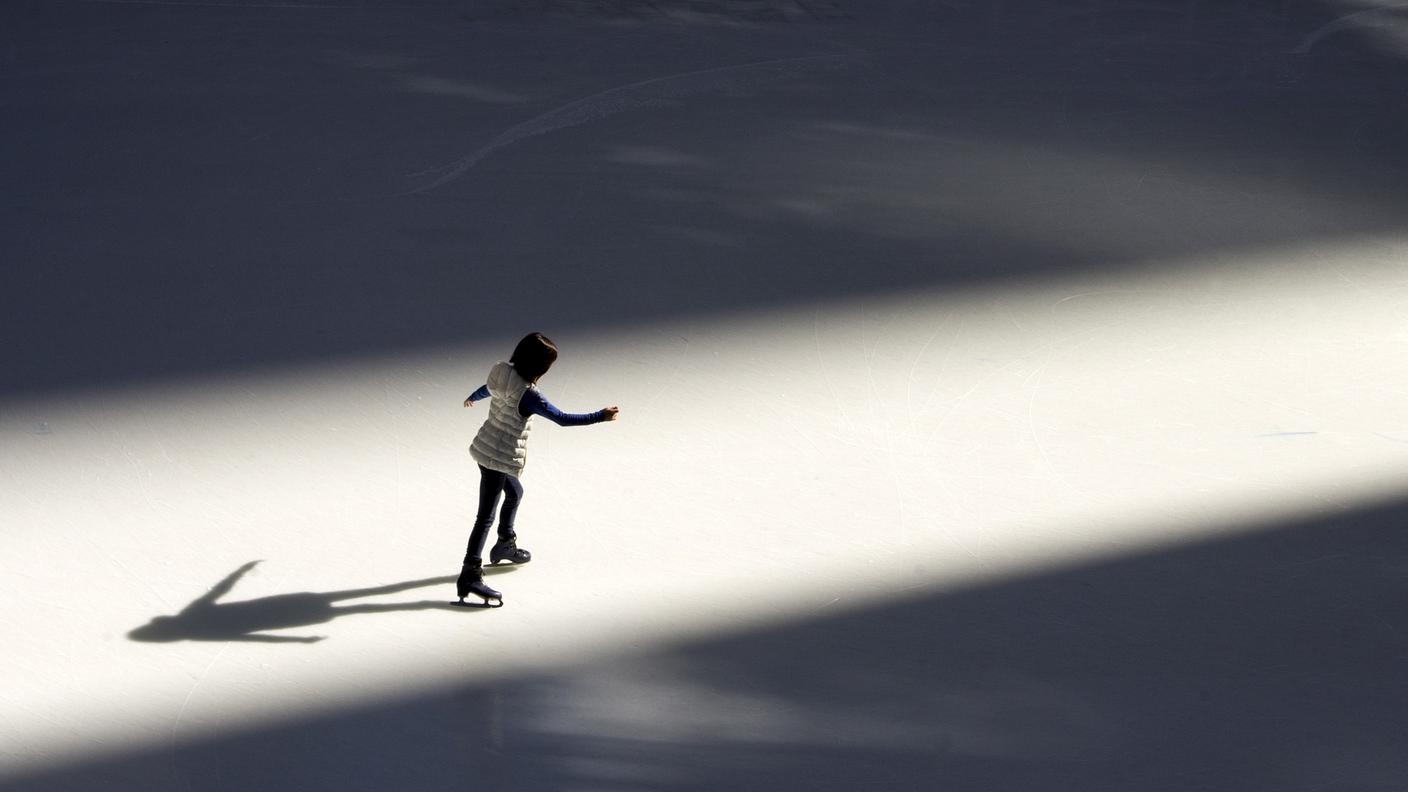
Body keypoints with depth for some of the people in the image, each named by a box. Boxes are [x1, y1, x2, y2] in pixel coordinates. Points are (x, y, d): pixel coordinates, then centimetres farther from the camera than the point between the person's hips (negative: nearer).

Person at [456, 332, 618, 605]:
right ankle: (469, 577, -1)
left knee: (515, 493, 31)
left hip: (486, 447, 9)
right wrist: (599, 416, -15)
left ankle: (505, 546, 49)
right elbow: (562, 418, -25)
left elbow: (487, 389, 21)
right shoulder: (527, 395, -27)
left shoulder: (502, 373, -3)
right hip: (500, 458, -9)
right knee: (486, 516, -4)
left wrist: (472, 398, 44)